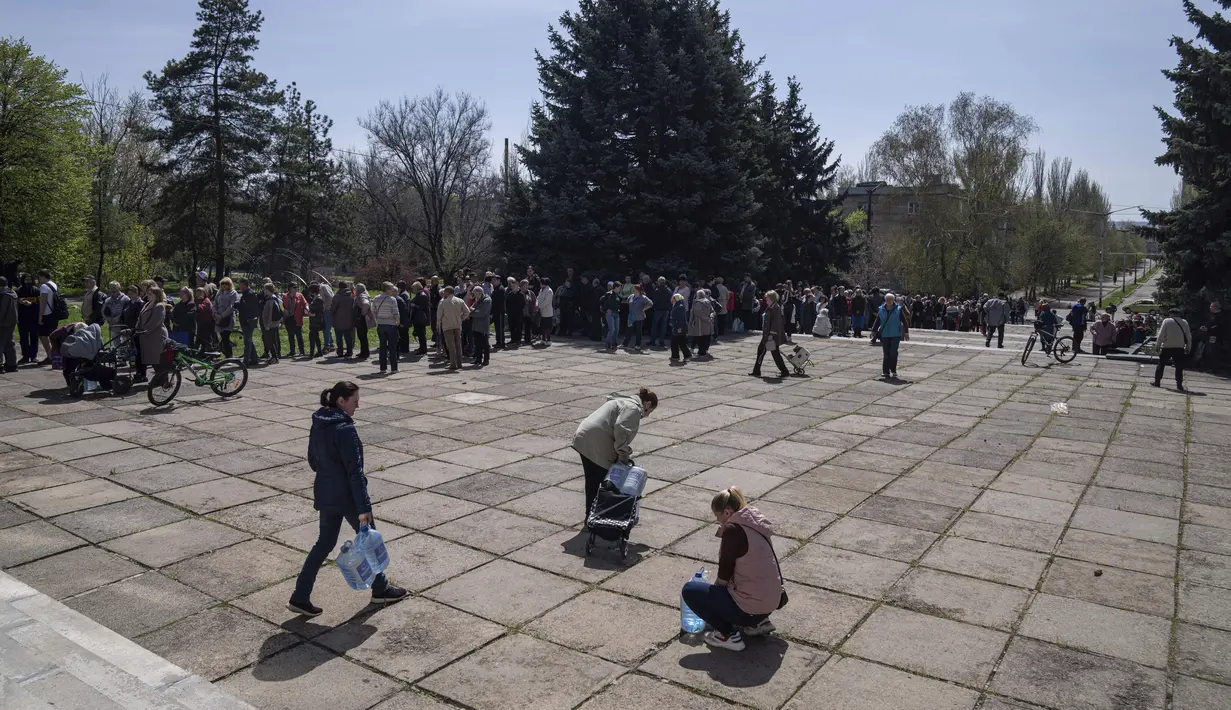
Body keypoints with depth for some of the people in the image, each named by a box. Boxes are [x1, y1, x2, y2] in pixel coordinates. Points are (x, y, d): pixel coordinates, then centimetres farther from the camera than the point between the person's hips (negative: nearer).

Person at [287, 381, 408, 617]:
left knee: (325, 543, 16)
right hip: (347, 496, -8)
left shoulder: (318, 424, 3)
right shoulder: (345, 429, -23)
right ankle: (381, 590, 27)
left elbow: (312, 460, 15)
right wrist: (363, 507, -21)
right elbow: (355, 471, -23)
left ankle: (300, 597, 14)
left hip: (325, 494, 8)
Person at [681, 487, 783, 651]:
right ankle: (759, 622, 19)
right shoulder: (756, 523, 7)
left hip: (750, 607, -9)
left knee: (690, 590, 1)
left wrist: (713, 592, 10)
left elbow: (723, 576, -8)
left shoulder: (733, 530, -17)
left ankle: (728, 635, 1)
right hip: (770, 604, 9)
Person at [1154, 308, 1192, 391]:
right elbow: (1189, 336, 7)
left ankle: (1157, 382, 11)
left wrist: (1158, 345, -2)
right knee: (1179, 367, 5)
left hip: (1167, 347, -2)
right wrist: (1188, 347, 14)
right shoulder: (1184, 322, 5)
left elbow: (1161, 335, -8)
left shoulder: (1166, 321, -5)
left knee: (1161, 364, 8)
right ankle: (1179, 384, 3)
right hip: (1179, 348, 2)